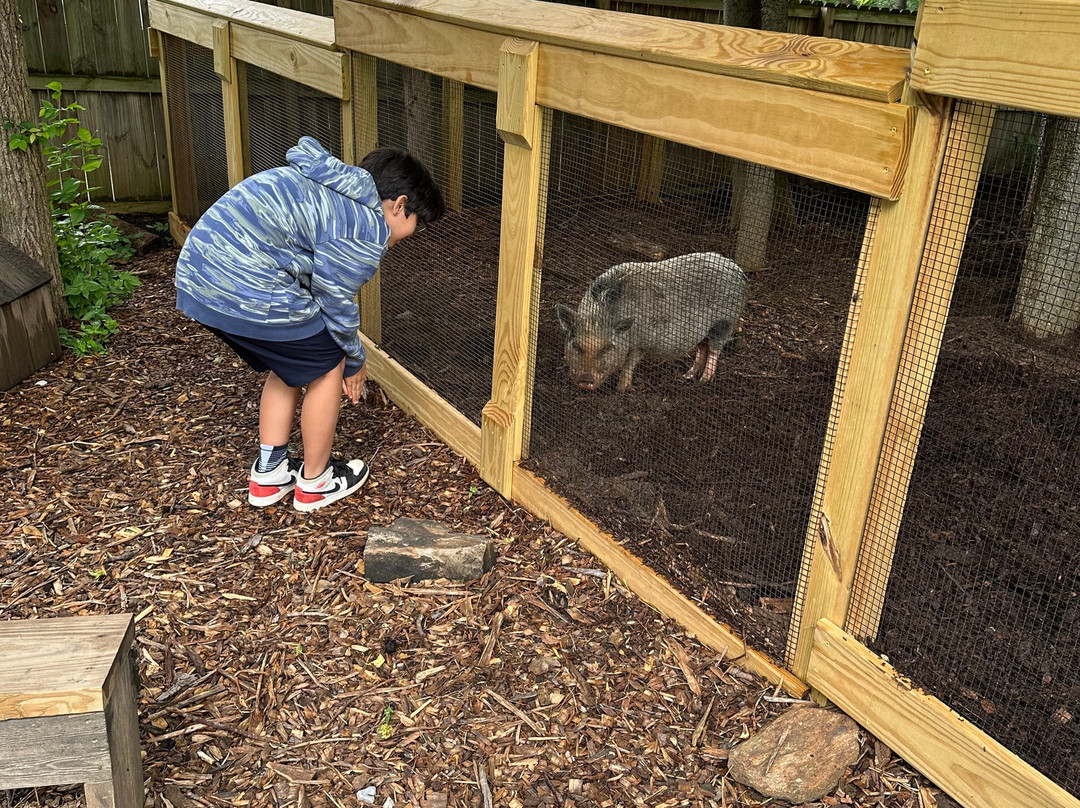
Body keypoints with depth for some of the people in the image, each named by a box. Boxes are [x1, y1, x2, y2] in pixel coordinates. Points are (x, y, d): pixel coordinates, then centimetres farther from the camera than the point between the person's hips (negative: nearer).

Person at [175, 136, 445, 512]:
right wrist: (354, 362, 15)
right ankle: (314, 482, 23)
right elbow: (336, 301, -3)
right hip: (249, 291, -10)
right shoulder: (368, 231, -9)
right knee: (327, 369, 9)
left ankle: (268, 473, 33)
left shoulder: (329, 187, 22)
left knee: (289, 365, 25)